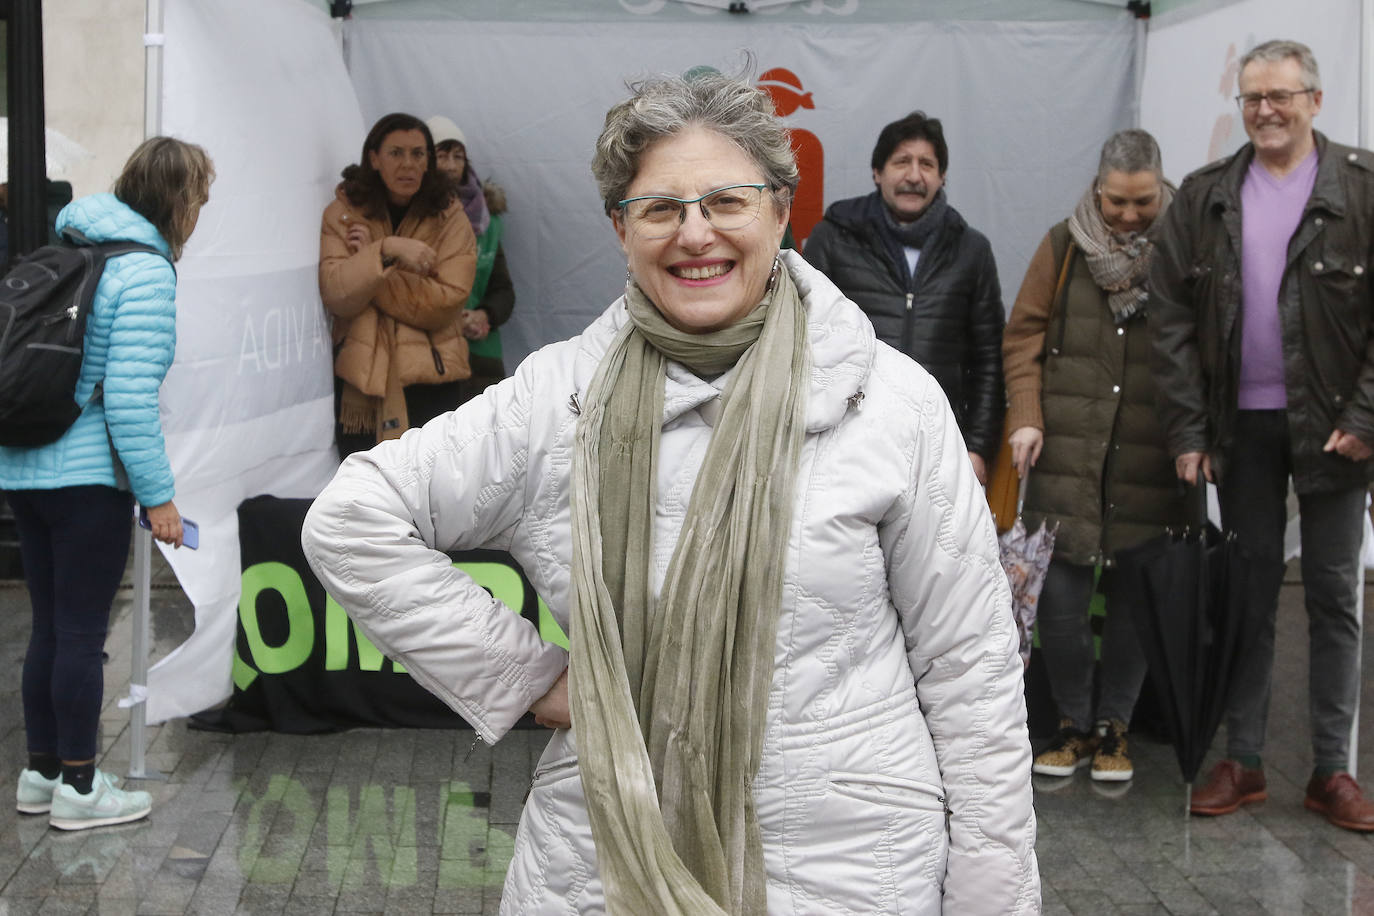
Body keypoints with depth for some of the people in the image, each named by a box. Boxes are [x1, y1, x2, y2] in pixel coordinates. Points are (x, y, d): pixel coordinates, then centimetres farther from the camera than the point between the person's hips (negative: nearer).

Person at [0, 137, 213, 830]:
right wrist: (158, 496, -15)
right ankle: (77, 787, 10)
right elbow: (130, 398, -19)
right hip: (88, 477, -8)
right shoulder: (144, 271, -12)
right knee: (83, 631, 1)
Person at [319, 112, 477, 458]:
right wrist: (385, 250, -24)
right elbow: (335, 295, -11)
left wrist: (371, 267, -12)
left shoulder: (449, 215, 1)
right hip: (360, 377, 1)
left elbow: (447, 301, -11)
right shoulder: (343, 214, 3)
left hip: (430, 379, -1)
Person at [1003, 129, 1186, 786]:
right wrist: (1026, 416, -3)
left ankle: (1115, 725, 21)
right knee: (1060, 594, -1)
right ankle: (1075, 725, 16)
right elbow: (1023, 335, 8)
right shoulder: (1064, 247, 6)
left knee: (1134, 596, 4)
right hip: (1067, 453, 1)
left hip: (1148, 460, 0)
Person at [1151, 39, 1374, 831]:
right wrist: (1188, 429, -4)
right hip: (1242, 425, 2)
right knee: (1250, 595, 9)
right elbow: (1173, 319, 1)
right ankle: (1243, 762, 17)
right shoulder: (1205, 197, 4)